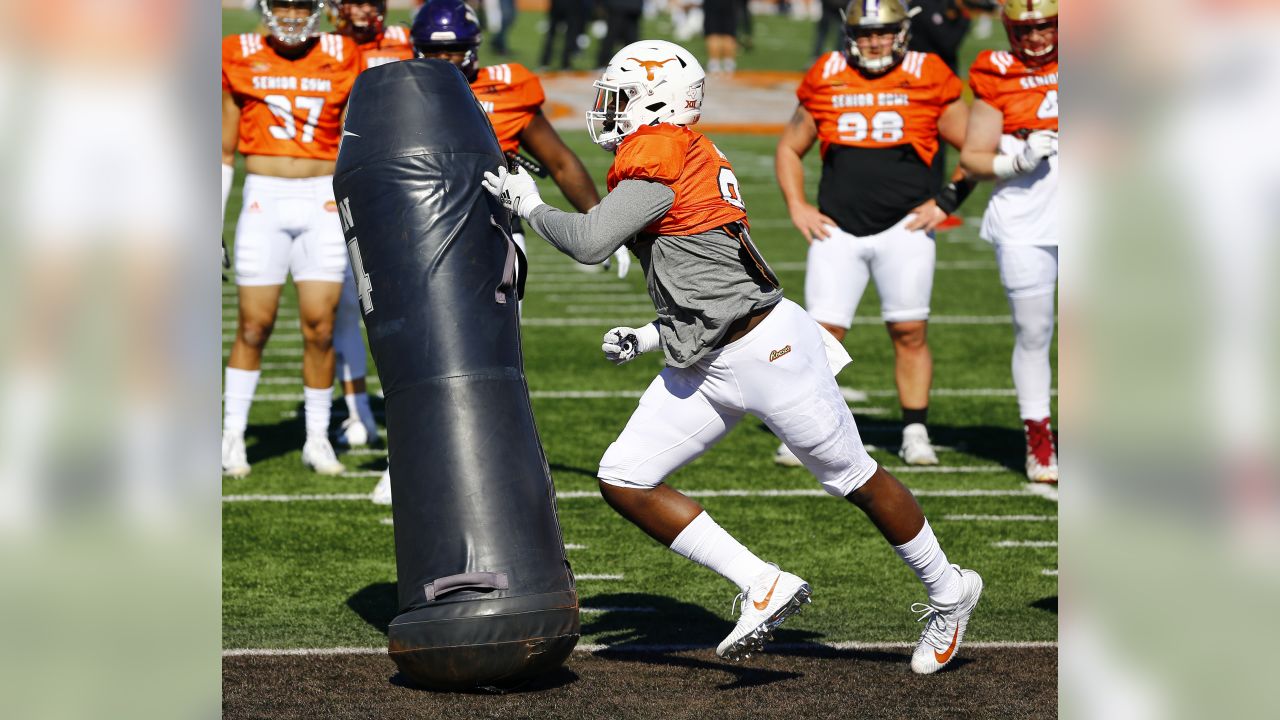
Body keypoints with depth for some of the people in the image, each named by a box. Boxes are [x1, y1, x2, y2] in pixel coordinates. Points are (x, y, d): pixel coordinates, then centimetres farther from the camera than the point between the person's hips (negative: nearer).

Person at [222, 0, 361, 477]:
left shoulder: (340, 60, 4)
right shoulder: (241, 58, 3)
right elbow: (225, 151, 9)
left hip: (324, 204, 1)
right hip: (264, 201, -1)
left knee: (320, 327, -2)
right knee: (254, 325, -2)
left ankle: (317, 439, 11)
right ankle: (233, 435, 10)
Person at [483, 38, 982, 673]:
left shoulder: (659, 152, -15)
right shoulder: (698, 162, 14)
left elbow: (588, 243, -22)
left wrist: (530, 205, -6)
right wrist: (649, 338, 13)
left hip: (767, 349, -10)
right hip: (704, 368, 10)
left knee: (854, 480, 6)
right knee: (624, 481, 1)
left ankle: (949, 595, 25)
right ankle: (763, 588, 1)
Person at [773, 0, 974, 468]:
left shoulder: (926, 79, 1)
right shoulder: (825, 80, 6)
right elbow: (788, 149, 19)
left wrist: (947, 201, 0)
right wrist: (797, 208, 8)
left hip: (904, 227, -1)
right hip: (839, 228, 1)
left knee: (910, 333, -1)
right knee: (823, 332, -4)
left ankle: (915, 434, 10)